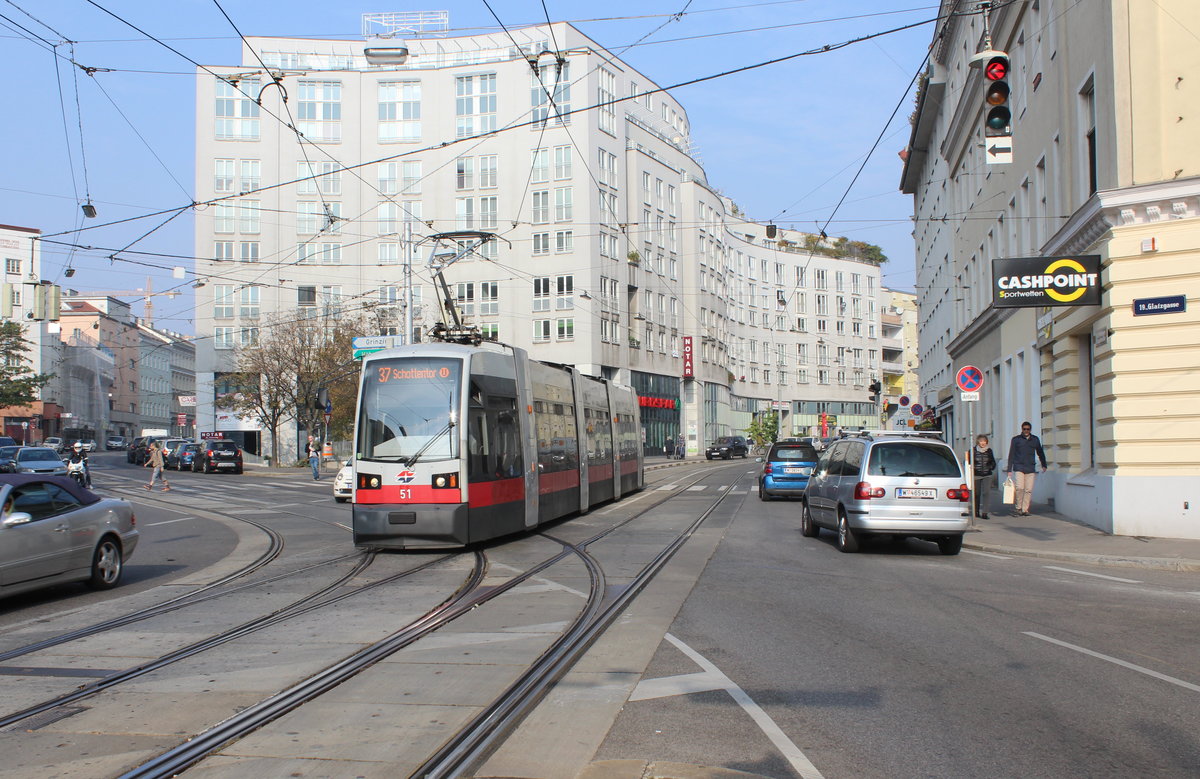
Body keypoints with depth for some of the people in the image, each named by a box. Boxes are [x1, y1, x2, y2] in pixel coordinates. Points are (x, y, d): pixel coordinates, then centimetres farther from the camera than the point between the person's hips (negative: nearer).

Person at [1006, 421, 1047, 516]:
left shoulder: (1035, 439, 11)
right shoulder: (1016, 439, 3)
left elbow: (1040, 453, 24)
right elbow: (1011, 455, 4)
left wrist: (1044, 465, 20)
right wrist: (1009, 470, 0)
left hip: (1031, 469, 3)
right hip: (1019, 468, -3)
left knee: (1029, 490, -1)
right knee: (1020, 488, -15)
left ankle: (1025, 509, 6)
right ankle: (1018, 507, 1)